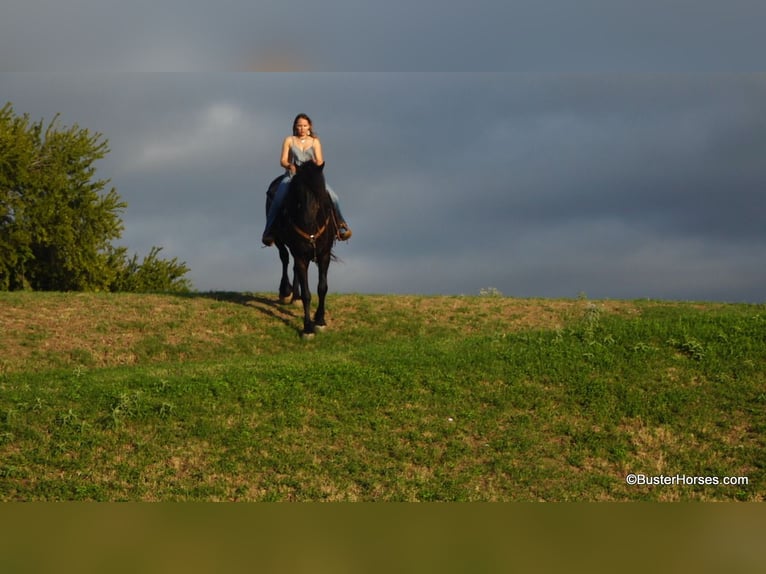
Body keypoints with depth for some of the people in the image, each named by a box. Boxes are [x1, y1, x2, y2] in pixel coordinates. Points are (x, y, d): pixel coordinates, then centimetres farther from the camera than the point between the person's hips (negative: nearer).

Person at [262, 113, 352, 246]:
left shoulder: (315, 142, 12)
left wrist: (316, 163, -22)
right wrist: (290, 166, -21)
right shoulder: (289, 140, 9)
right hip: (292, 175, -1)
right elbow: (283, 161, 3)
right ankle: (269, 231, -18)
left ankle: (341, 225, 0)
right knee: (278, 199, -28)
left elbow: (320, 161, 3)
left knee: (333, 197, -18)